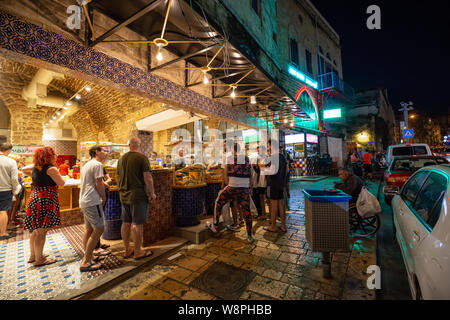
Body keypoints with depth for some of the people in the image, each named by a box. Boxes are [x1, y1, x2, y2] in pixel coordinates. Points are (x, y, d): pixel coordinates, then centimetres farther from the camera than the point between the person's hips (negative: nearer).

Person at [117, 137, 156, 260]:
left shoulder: (121, 159, 10)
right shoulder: (142, 158, -12)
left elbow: (118, 177, 17)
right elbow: (147, 177, -16)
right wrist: (152, 193, -7)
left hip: (124, 196, 7)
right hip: (138, 195, -7)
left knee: (126, 223, 14)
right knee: (137, 224, 2)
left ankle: (127, 250, 27)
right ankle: (138, 252, 14)